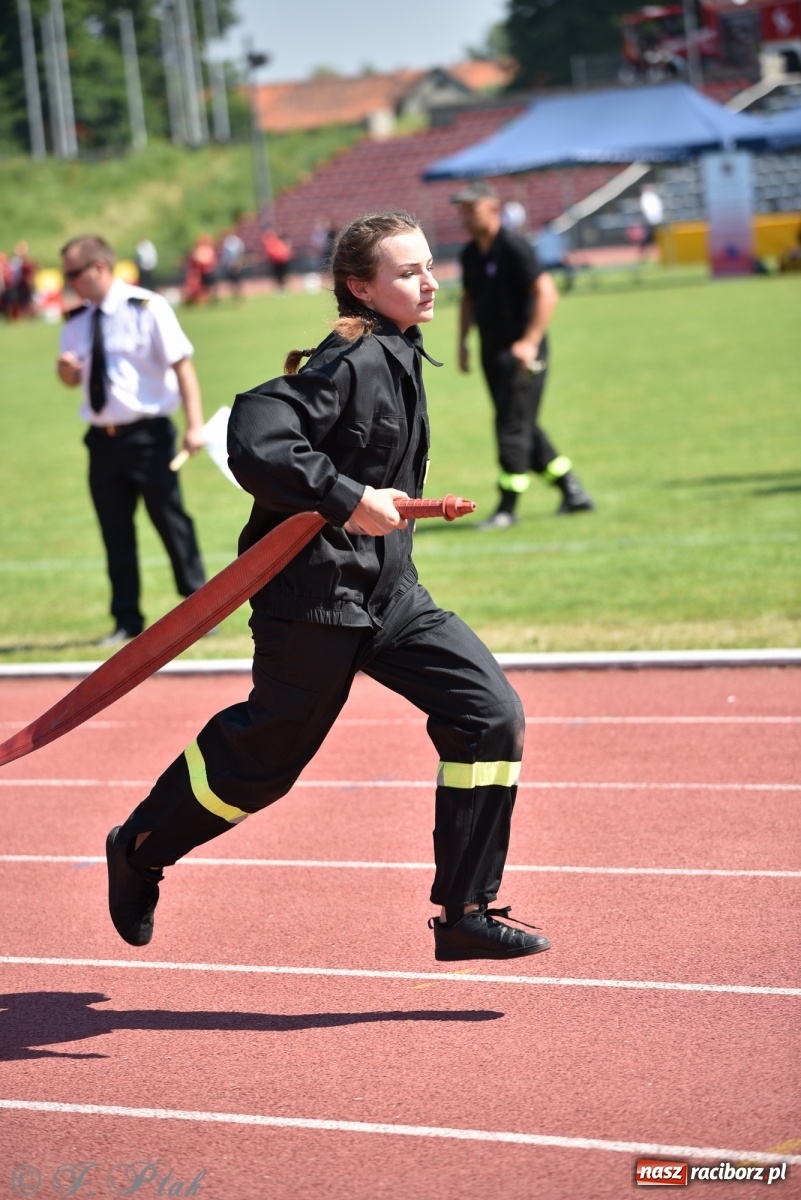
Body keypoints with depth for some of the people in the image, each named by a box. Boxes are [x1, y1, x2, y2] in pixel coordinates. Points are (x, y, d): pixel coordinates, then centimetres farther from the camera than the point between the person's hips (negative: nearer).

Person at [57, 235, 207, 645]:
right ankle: (127, 622, 15)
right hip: (102, 438, 6)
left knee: (171, 523, -1)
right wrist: (66, 369, -5)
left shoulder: (147, 309, -8)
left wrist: (194, 424, -18)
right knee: (115, 533, 8)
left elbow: (182, 364, -10)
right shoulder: (77, 322, 9)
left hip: (148, 436, -5)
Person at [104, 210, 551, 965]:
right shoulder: (350, 362, -19)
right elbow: (254, 442, -29)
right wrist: (347, 499, -28)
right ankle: (139, 850, 33)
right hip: (315, 594, -9)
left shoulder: (395, 356, 9)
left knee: (492, 715, -3)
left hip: (385, 591, 9)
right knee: (267, 754, 6)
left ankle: (466, 915, 3)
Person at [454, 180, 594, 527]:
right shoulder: (470, 254, 10)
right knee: (523, 428, 13)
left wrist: (529, 342, -24)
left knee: (513, 428, -8)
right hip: (493, 353, 9)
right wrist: (463, 341, 15)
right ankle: (573, 493, 23)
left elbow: (547, 292, -19)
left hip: (522, 354, -9)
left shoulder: (514, 249, -15)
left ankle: (507, 507, -1)